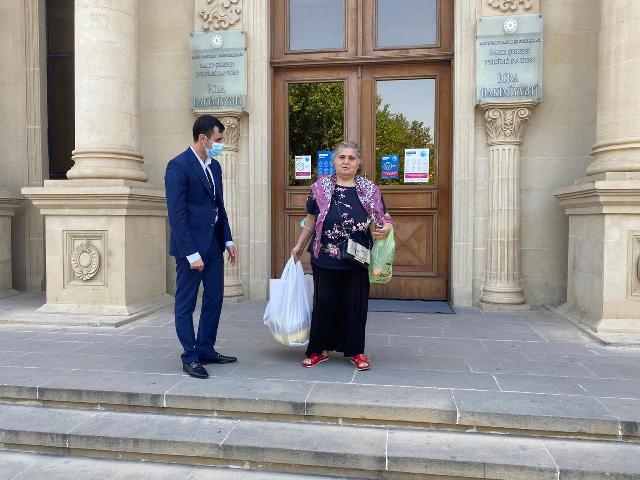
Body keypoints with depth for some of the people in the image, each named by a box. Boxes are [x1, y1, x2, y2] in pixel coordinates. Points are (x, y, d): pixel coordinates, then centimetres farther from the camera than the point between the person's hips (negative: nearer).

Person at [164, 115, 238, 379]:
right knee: (186, 305, 5)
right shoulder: (178, 166, -13)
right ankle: (190, 357, 16)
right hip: (191, 246, -8)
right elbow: (177, 214, -17)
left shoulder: (214, 166, 11)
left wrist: (228, 240, 11)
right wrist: (191, 254, -19)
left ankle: (206, 350, 27)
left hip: (214, 244, 8)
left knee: (214, 300, 13)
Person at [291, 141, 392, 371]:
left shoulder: (369, 190, 3)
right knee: (324, 302, 7)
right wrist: (299, 245, 13)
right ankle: (319, 349, 23)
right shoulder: (320, 188, 3)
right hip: (325, 258, 0)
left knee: (355, 303, 8)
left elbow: (384, 219, 7)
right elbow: (311, 222, 11)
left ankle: (356, 351, 24)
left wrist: (386, 229, -15)